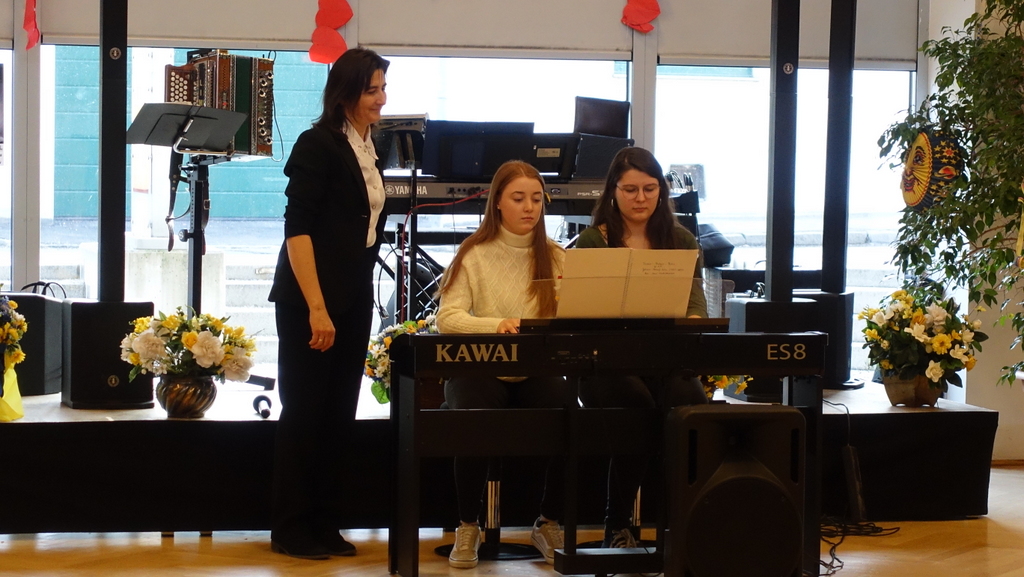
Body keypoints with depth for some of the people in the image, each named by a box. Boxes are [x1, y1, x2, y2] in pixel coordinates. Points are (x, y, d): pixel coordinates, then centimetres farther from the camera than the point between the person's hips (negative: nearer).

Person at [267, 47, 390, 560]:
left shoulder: (369, 147, 11)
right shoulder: (318, 144, -10)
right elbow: (297, 229, -15)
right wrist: (316, 308, -20)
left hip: (354, 299, 7)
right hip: (309, 300, -7)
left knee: (340, 413, 9)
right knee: (304, 411, 0)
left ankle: (325, 525, 18)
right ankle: (290, 529, 9)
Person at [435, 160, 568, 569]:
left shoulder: (556, 257, 10)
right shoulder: (474, 254, 1)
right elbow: (448, 317, -12)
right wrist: (497, 325, -30)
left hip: (537, 373, 2)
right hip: (480, 370, -2)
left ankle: (549, 524, -4)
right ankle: (467, 527, -9)